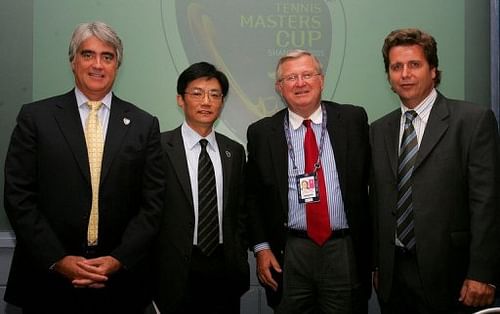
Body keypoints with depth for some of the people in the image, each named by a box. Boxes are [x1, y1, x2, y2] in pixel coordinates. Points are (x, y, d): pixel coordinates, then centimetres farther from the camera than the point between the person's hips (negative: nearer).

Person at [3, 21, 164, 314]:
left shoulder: (144, 125, 3)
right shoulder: (35, 117, 0)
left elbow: (152, 203, 1)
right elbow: (18, 196, -3)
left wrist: (119, 260, -9)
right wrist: (58, 260, -11)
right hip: (49, 279, -1)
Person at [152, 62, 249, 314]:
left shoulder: (234, 151, 9)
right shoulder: (159, 148, -6)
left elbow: (240, 213, 13)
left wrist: (240, 261, 6)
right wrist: (152, 271, -6)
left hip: (225, 268, 4)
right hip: (176, 272, -4)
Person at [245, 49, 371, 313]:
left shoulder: (353, 120, 2)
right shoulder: (261, 133, 3)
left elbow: (370, 179, 4)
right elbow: (253, 196, 7)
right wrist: (261, 247, 0)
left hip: (345, 252, 0)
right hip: (288, 256, 0)